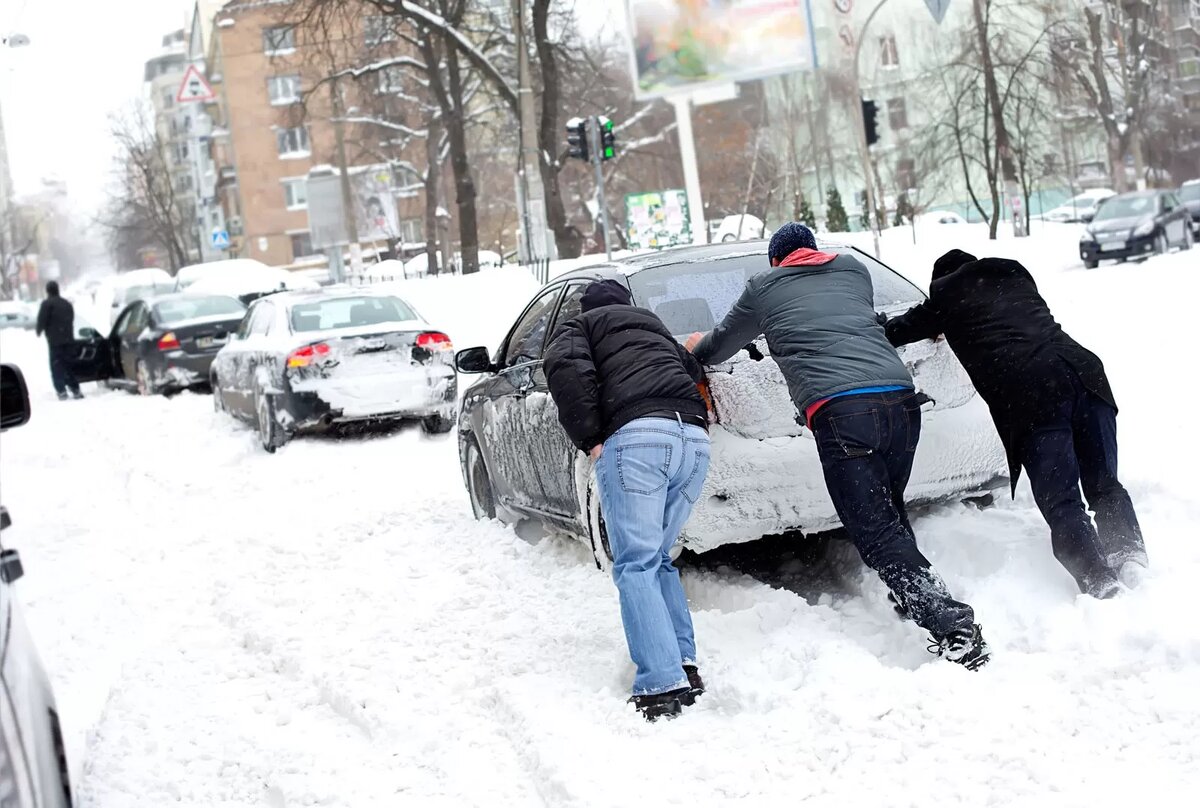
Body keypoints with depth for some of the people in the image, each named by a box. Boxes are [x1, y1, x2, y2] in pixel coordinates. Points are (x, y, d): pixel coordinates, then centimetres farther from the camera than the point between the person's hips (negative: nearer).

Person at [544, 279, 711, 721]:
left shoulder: (580, 326, 19)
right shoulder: (656, 328, 39)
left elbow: (565, 367, -2)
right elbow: (695, 372, 28)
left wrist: (590, 439, -2)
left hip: (635, 435, -6)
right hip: (694, 438, 6)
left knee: (636, 565, -7)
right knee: (659, 558, 18)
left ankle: (663, 685, -19)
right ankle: (684, 665, 8)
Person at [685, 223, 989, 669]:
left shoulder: (763, 287, 20)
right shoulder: (854, 270, 28)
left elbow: (720, 346, 34)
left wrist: (698, 347, 57)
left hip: (839, 411, -5)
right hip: (901, 396, 5)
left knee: (877, 533, -7)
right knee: (889, 515, 24)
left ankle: (953, 628, -18)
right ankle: (917, 602, 22)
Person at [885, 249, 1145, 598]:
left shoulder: (947, 293, 18)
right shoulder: (1016, 275, 31)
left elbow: (903, 329, 31)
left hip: (1028, 394, -5)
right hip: (1082, 370, 5)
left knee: (1060, 501, -4)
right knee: (1104, 483, 12)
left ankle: (1097, 579, -17)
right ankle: (1129, 553, -7)